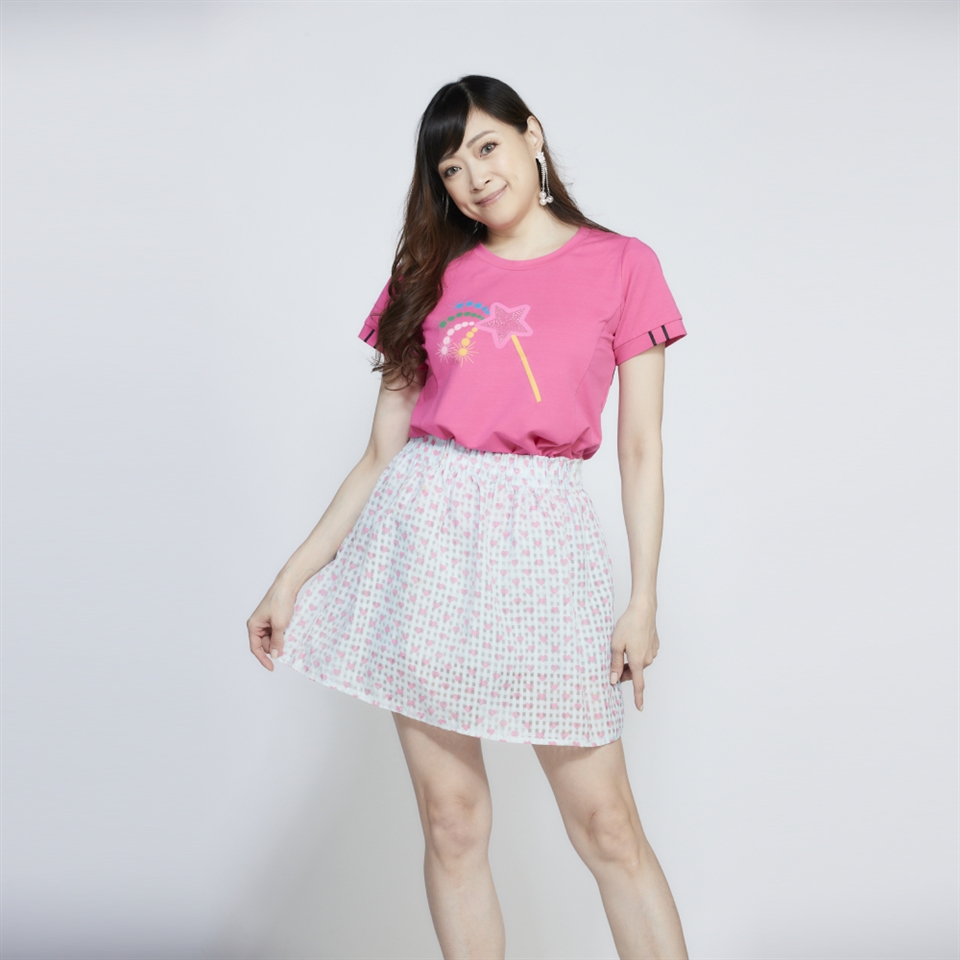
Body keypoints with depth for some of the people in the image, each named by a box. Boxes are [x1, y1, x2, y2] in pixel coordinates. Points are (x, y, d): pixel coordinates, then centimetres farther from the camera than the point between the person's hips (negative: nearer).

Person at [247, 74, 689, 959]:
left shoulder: (621, 264, 6)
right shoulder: (435, 278, 11)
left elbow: (641, 448, 3)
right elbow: (381, 454, 9)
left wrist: (644, 601, -3)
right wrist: (293, 577, 4)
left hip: (539, 538, -2)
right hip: (421, 531, 3)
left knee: (607, 825, 1)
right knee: (452, 823, 7)